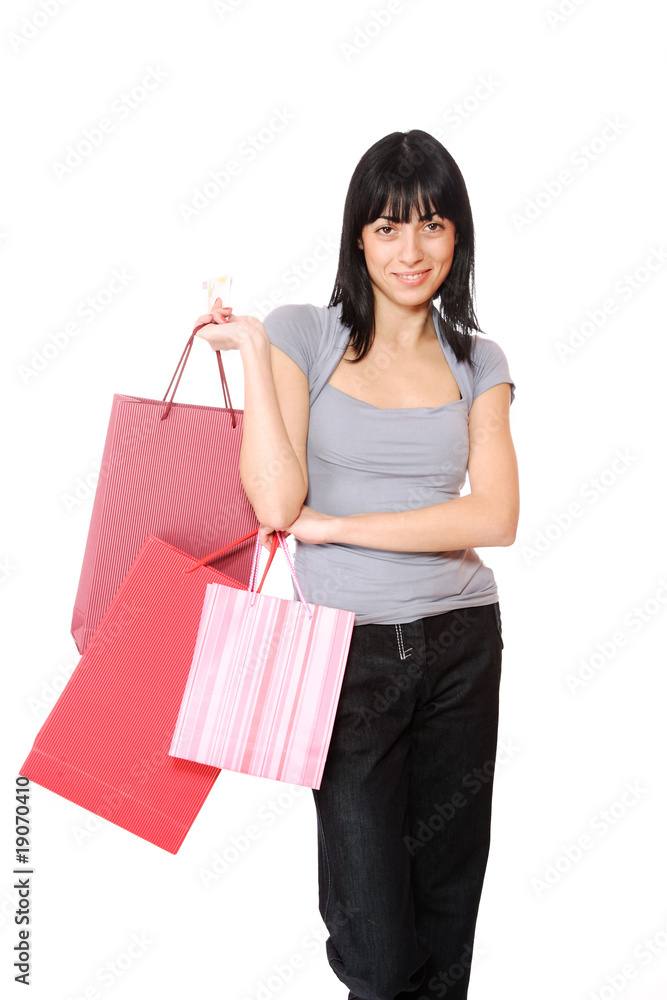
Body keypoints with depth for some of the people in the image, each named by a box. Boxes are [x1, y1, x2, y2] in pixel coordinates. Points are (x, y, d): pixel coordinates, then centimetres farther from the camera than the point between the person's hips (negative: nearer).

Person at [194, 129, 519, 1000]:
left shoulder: (478, 363, 6)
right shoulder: (303, 336, -1)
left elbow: (495, 517, -7)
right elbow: (276, 504, -13)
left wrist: (332, 525, -12)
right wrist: (252, 352, -12)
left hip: (460, 643, 3)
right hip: (349, 648, -2)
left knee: (449, 903, 14)